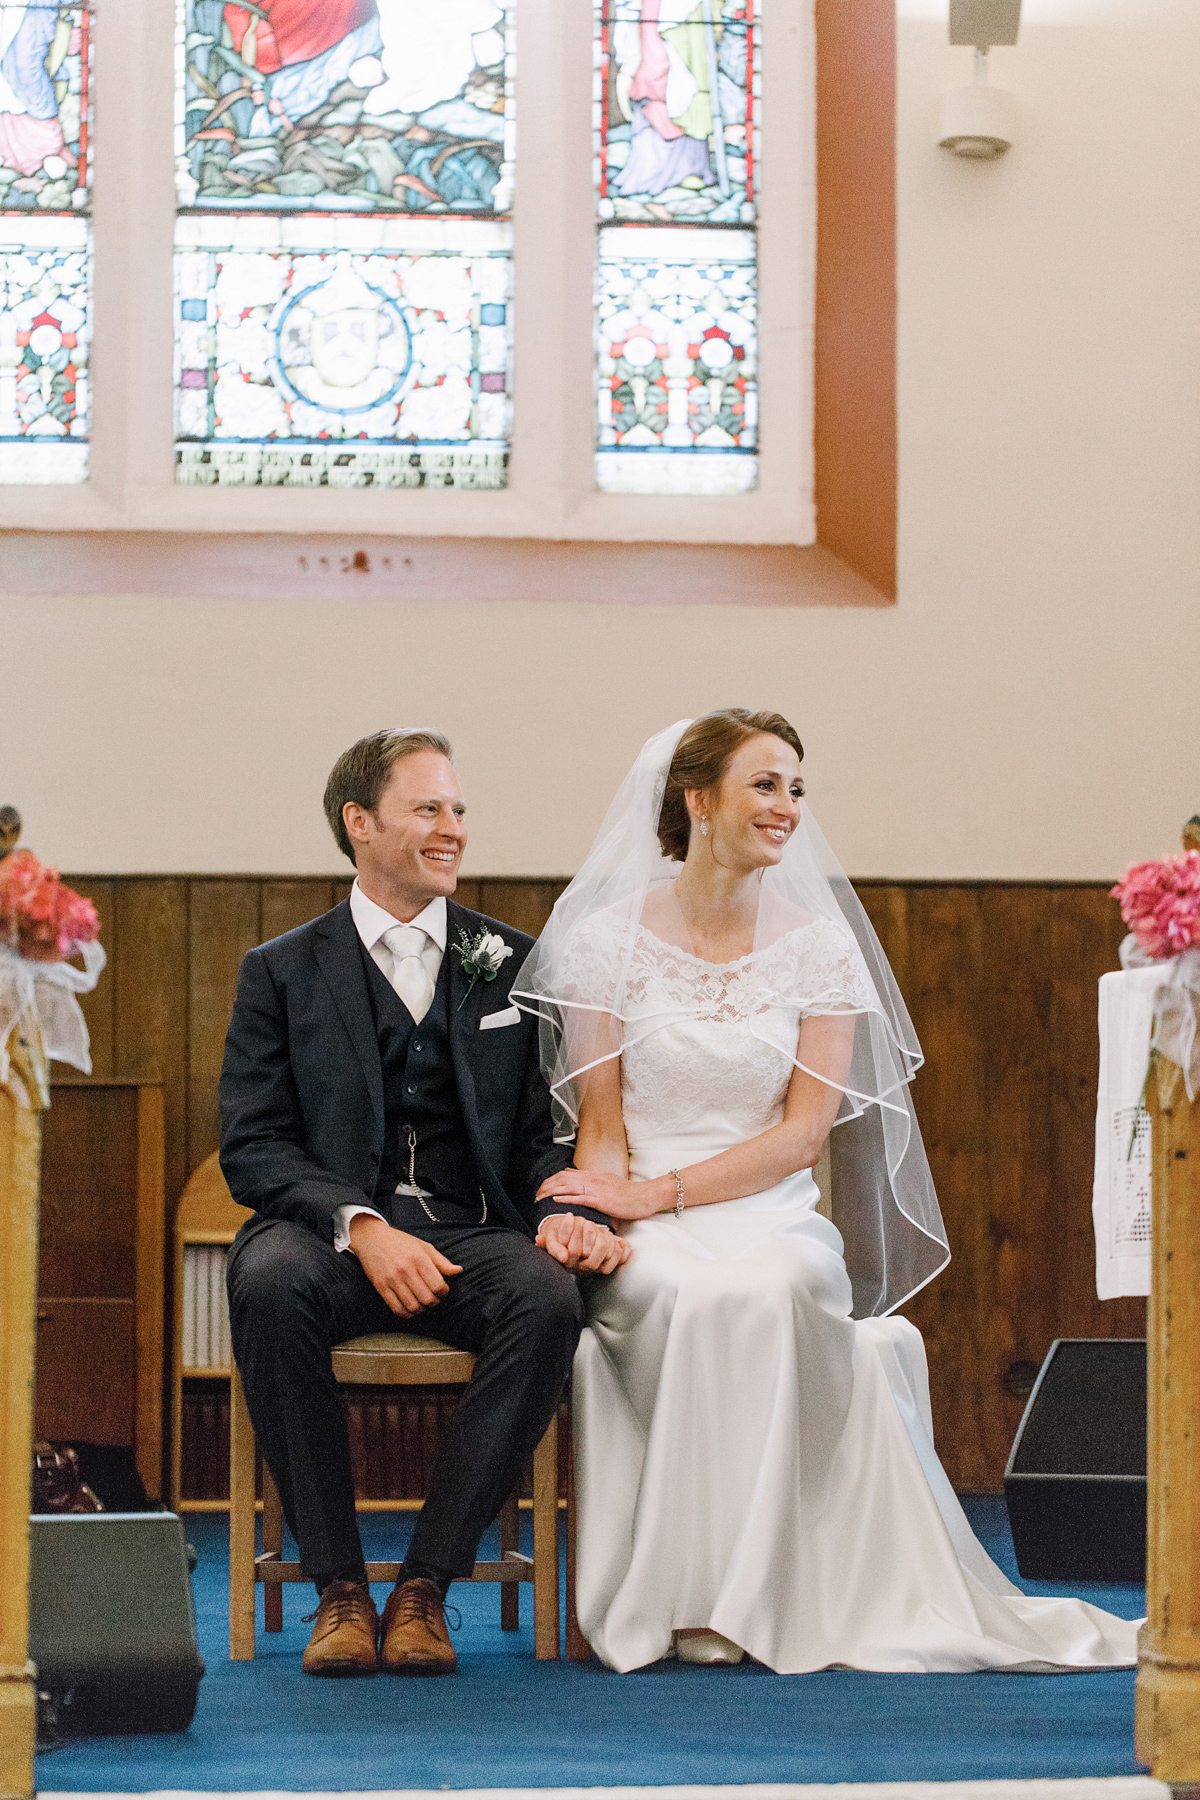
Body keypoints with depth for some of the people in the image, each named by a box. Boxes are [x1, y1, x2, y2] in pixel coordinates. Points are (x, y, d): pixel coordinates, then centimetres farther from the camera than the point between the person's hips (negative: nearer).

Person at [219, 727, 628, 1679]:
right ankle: (339, 1589, -25)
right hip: (330, 1229, -1)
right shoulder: (282, 972, 9)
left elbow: (545, 1129, 12)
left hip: (472, 1233, 1)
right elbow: (254, 1145, 0)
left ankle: (426, 1586, -25)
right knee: (268, 1282, -36)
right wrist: (360, 1225, -18)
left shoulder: (511, 963, 15)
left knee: (550, 1297, -33)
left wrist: (565, 1209, -12)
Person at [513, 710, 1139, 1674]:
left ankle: (744, 1591, -25)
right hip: (646, 1237, -1)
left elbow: (804, 1132, -1)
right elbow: (601, 1123, 3)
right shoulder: (607, 936, 4)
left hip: (774, 1216, 1)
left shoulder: (820, 945, 6)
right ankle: (677, 1590, -23)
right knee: (689, 1298, -35)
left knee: (766, 1289, -35)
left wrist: (663, 1192, -13)